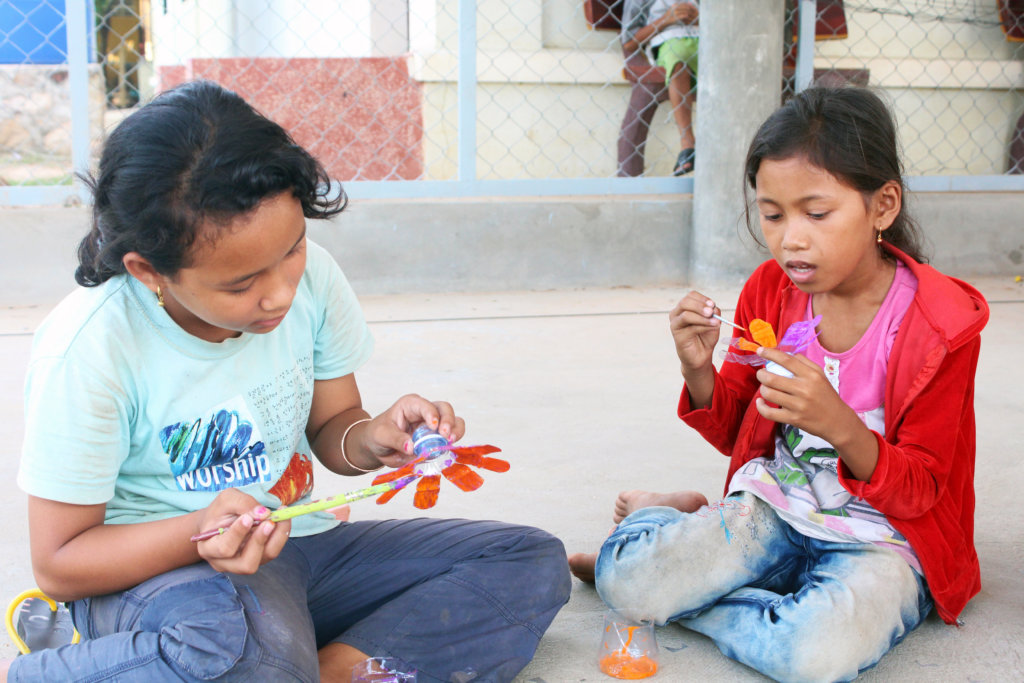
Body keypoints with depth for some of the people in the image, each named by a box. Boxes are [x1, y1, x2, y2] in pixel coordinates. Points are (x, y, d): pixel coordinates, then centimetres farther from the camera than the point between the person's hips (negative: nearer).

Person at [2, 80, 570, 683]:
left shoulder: (309, 276, -7)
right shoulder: (89, 348, -20)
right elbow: (59, 564, -14)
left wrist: (370, 440, -14)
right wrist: (200, 532, -31)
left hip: (297, 542, 6)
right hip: (161, 564, -6)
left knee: (534, 563, -6)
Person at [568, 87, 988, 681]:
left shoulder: (941, 324, -13)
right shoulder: (769, 290, 0)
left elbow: (917, 490, -12)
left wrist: (840, 426, -33)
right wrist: (698, 370, -14)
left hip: (882, 539, -3)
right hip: (774, 510, 3)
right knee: (623, 576, -23)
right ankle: (686, 516, 12)